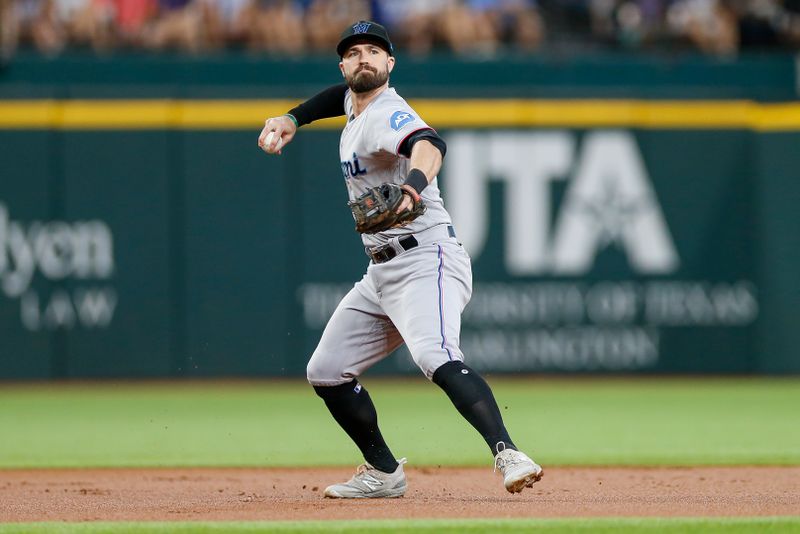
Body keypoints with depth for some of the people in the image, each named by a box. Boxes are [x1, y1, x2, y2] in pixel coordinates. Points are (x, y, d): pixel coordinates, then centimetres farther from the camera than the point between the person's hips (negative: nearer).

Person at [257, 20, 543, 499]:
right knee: (326, 373, 13)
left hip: (425, 261, -10)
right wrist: (291, 120, 24)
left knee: (437, 359, -34)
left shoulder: (388, 114, -16)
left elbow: (429, 145, -38)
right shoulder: (354, 102, 13)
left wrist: (409, 191, -59)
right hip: (381, 274, 10)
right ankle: (384, 474, 24)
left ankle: (508, 454, -45)